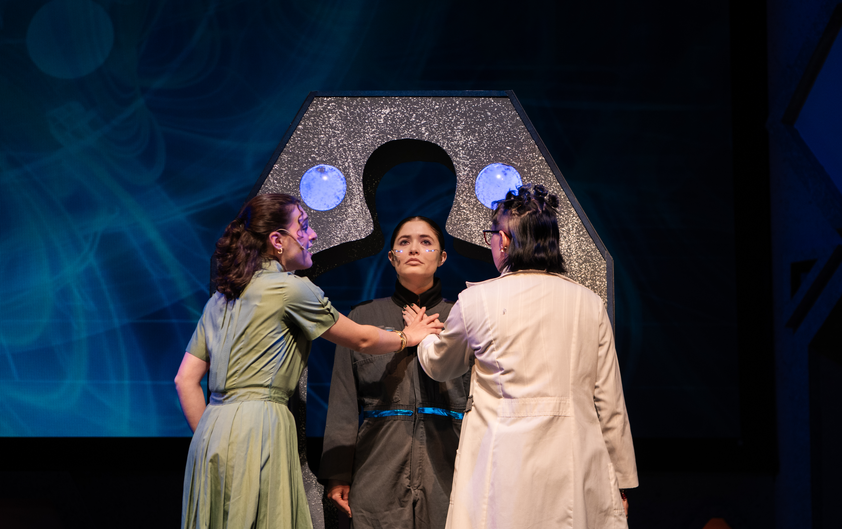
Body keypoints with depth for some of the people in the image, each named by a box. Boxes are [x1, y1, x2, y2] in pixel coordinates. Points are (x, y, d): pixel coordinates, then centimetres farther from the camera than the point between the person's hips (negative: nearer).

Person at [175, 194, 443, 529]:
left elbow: (185, 379, 14)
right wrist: (408, 337, 24)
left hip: (213, 428, 8)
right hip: (257, 429, -8)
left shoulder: (221, 298, 16)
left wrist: (209, 436, 16)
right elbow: (362, 339, 7)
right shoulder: (289, 288, -4)